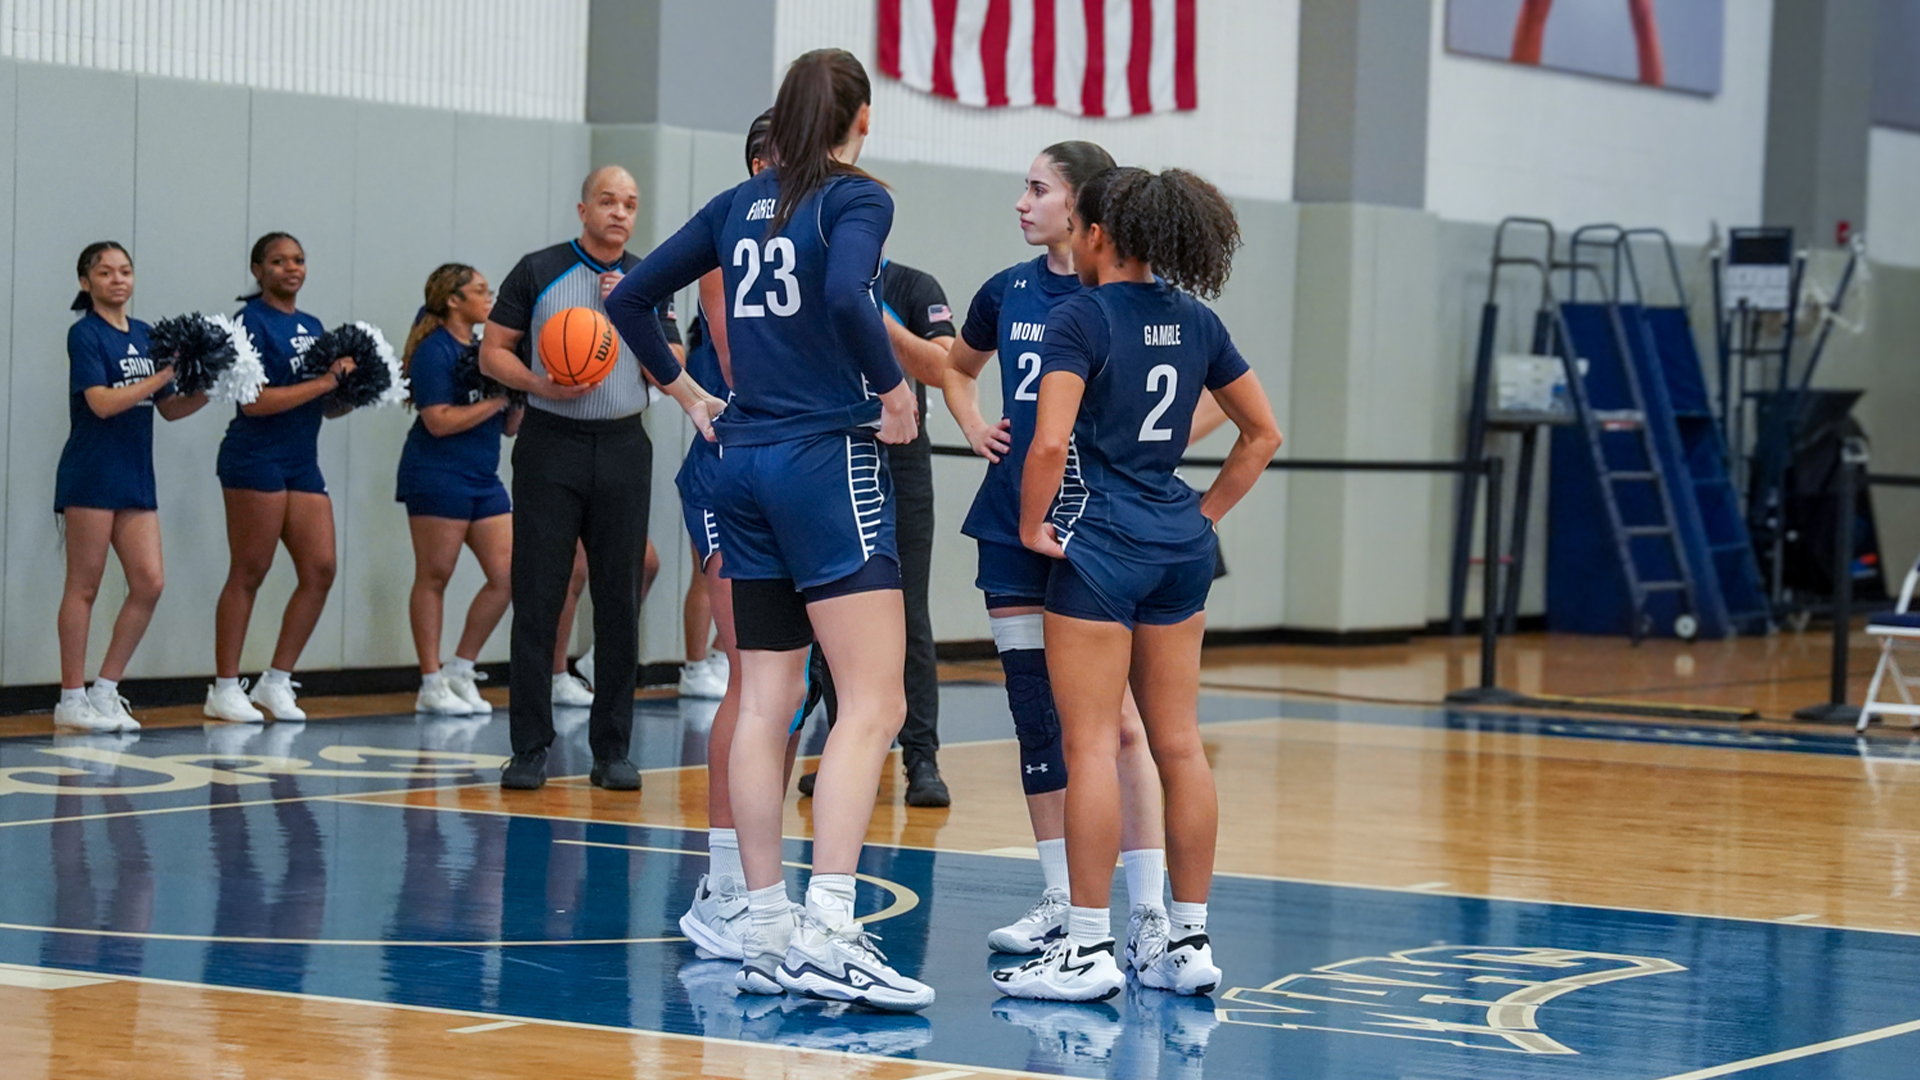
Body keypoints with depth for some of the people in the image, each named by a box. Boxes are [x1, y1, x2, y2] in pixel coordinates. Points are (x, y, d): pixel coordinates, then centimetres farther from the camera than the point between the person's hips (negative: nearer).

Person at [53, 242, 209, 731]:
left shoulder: (146, 336, 13)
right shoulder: (85, 334, -7)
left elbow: (169, 408, 16)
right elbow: (102, 402, -18)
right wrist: (166, 374, -20)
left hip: (135, 476, 7)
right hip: (91, 475, -6)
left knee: (149, 582, 0)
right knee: (84, 586, -2)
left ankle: (106, 690, 10)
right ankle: (72, 698, 5)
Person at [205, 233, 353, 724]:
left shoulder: (312, 326, 16)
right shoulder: (251, 321, -7)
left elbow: (330, 407, 20)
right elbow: (253, 400, -18)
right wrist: (324, 382, -18)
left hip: (303, 462, 7)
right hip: (257, 459, -7)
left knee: (320, 571, 1)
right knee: (249, 573, -4)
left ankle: (276, 682, 11)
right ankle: (225, 688, 3)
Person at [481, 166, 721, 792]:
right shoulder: (539, 272, 2)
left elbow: (668, 371, 3)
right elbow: (492, 352, 2)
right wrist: (540, 383, -15)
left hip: (623, 446, 2)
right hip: (551, 443, -2)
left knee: (619, 603, 3)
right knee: (537, 600, -4)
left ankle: (612, 751, 9)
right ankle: (529, 750, 1)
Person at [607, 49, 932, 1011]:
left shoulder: (740, 206, 13)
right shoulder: (855, 199, -6)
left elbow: (630, 297, 16)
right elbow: (845, 294, -26)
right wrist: (893, 386, -13)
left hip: (745, 461, 7)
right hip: (829, 461, -7)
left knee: (764, 705, 9)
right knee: (873, 705, -8)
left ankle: (766, 935, 10)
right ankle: (826, 934, -19)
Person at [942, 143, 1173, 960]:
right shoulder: (1008, 292, 8)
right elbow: (959, 367, 27)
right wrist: (973, 426, 10)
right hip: (1015, 523, 6)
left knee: (1115, 716, -6)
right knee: (1036, 716, 9)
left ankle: (1149, 907, -1)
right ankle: (1060, 900, 17)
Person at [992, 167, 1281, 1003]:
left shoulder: (1081, 319, -10)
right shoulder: (1194, 321, 9)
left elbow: (1050, 441, -22)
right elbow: (1263, 433, 15)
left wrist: (1032, 524, -7)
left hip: (1096, 545, -7)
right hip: (1179, 548, 7)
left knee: (1092, 745, -4)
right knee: (1179, 744, 9)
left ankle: (1089, 949, -4)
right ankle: (1189, 942, 13)